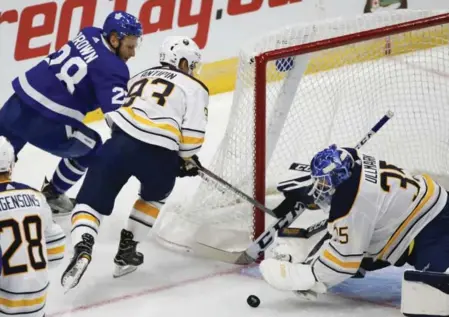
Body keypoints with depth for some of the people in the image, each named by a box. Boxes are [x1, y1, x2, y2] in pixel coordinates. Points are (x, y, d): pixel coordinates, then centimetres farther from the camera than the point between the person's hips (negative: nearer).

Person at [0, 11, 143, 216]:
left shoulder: (88, 35, 9)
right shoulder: (112, 69, -11)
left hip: (19, 101, 6)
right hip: (44, 125, -6)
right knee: (91, 147, 20)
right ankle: (52, 194, 34)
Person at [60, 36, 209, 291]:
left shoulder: (141, 76, 30)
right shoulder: (195, 88, 14)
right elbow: (192, 133, 1)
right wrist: (187, 160, 19)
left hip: (119, 143, 2)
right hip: (158, 154, -2)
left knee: (91, 200, 8)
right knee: (155, 196, 29)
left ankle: (82, 248, -20)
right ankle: (127, 251, 26)